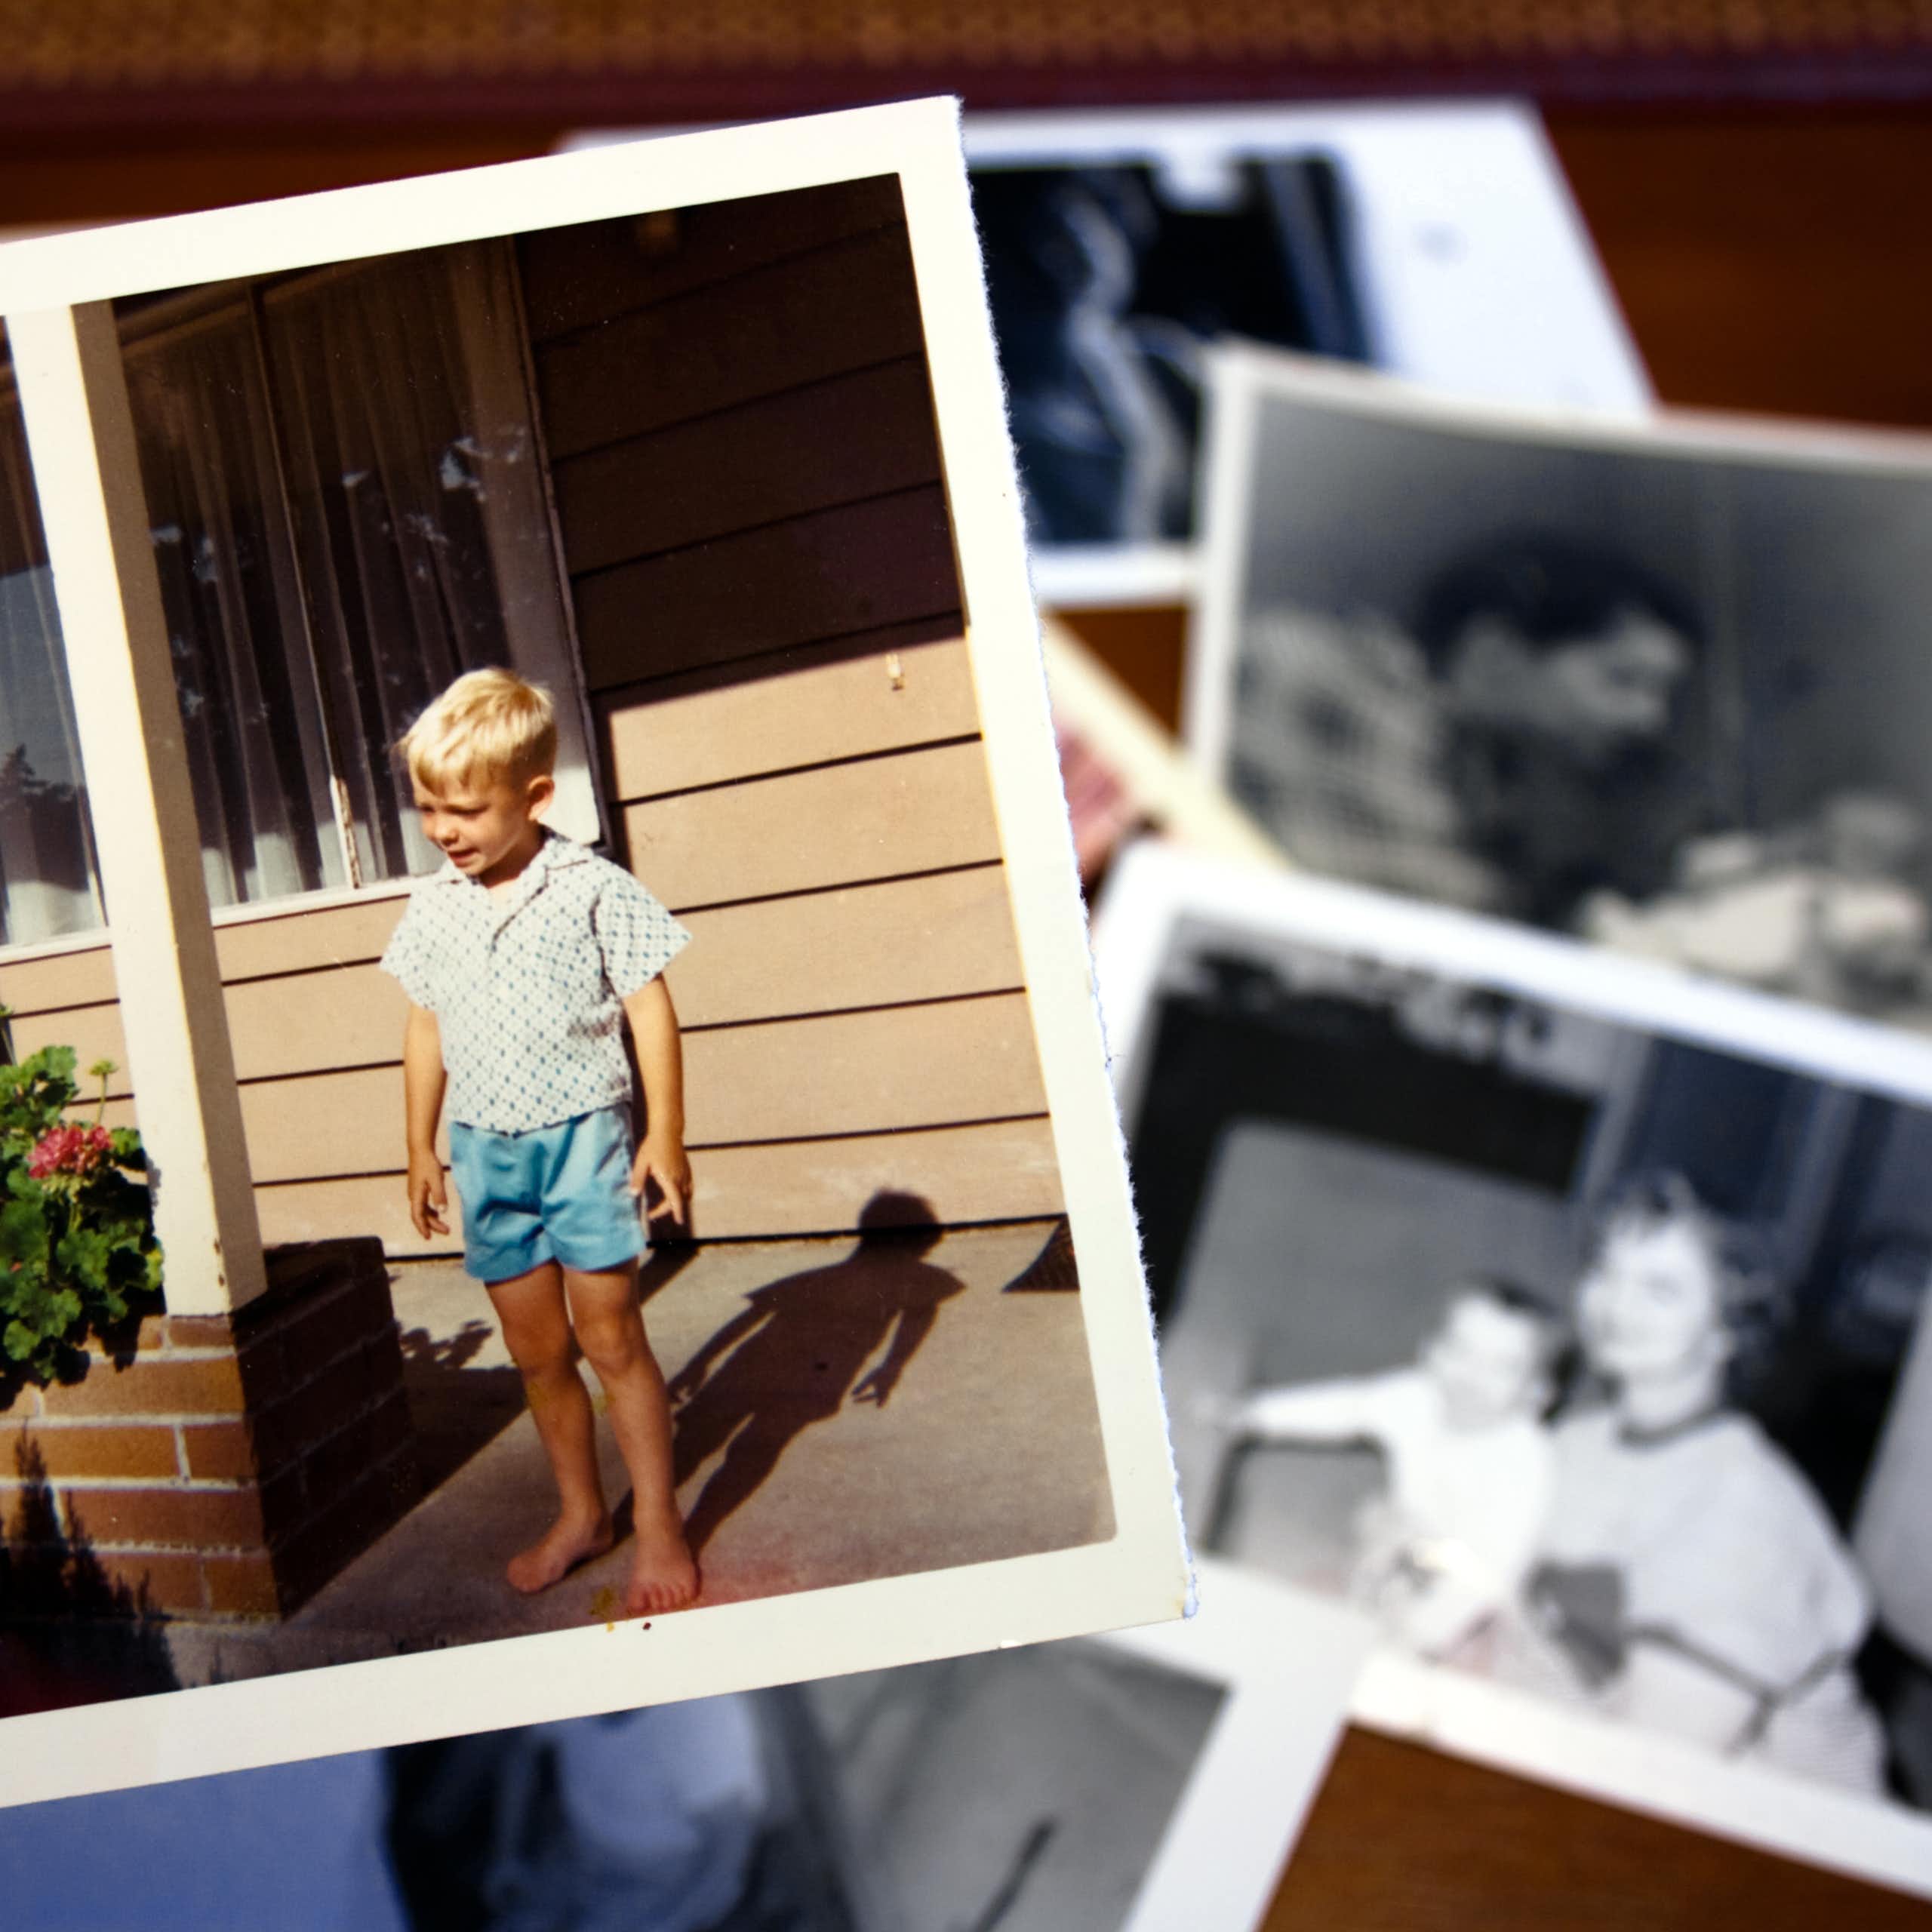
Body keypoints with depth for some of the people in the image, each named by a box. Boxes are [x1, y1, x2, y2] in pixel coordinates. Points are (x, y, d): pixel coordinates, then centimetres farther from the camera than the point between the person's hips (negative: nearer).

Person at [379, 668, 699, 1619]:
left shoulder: (593, 891, -11)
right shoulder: (433, 907, 3)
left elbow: (650, 1011, -8)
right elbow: (426, 1029, 12)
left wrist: (666, 1136, -10)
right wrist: (421, 1151, 15)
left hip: (581, 1137, -5)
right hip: (485, 1149, 5)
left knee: (610, 1336, 0)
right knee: (536, 1351, 13)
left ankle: (657, 1523, 12)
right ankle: (580, 1512, 29)